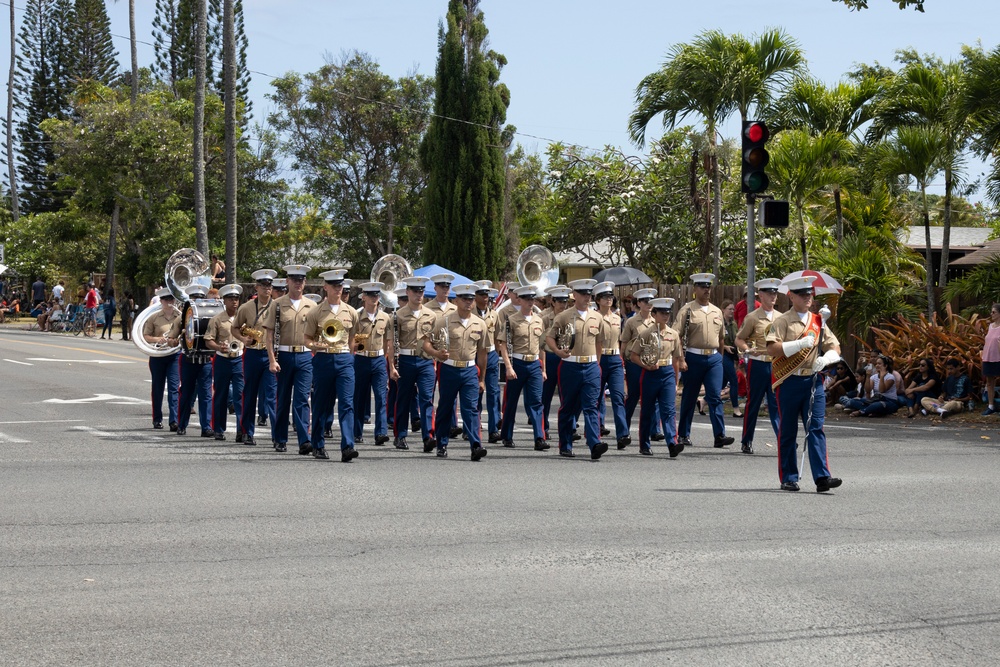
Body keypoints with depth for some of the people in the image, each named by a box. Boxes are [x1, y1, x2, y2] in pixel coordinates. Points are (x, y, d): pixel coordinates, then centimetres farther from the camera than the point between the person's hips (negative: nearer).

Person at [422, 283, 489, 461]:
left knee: (471, 409, -8)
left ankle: (476, 446, -16)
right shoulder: (443, 320, -4)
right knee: (445, 409, 8)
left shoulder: (480, 324, 6)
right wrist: (437, 353, -25)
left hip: (470, 371, 2)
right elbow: (426, 342, -4)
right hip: (448, 370, -1)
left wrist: (481, 379, 15)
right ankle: (442, 445, 22)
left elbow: (482, 352, 13)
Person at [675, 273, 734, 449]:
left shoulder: (717, 311, 12)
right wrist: (681, 360, -14)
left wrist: (720, 357, 17)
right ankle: (683, 435, 15)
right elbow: (677, 336, -8)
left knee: (715, 397, -6)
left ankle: (720, 435, -10)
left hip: (714, 358, 3)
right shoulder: (687, 310, -3)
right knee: (689, 398, 6)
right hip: (693, 358, -3)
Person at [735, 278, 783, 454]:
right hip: (758, 365, -3)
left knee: (777, 404, -1)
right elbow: (739, 339, 0)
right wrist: (747, 349, -19)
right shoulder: (753, 317, -2)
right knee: (753, 404, 4)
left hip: (777, 365, 3)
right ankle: (746, 442, 15)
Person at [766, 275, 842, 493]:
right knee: (787, 432, 5)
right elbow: (772, 349, -14)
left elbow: (835, 348, 13)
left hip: (813, 381, 3)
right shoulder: (782, 322, -1)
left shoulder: (818, 322, 13)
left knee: (816, 428, -5)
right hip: (788, 382, -3)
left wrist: (825, 359, -8)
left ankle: (822, 477, -10)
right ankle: (789, 479, 12)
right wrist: (800, 344, -21)